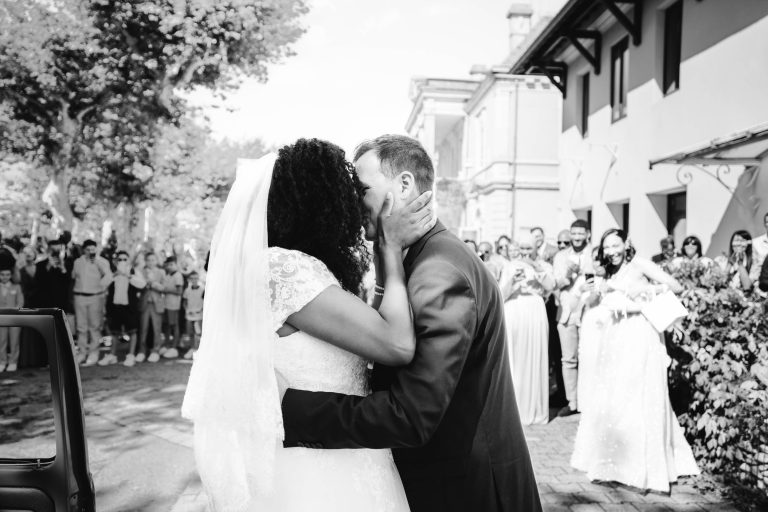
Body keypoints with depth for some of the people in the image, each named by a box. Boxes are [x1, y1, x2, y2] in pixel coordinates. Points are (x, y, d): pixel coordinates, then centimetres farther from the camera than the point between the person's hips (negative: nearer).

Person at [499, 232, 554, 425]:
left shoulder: (544, 266, 12)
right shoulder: (510, 266, 10)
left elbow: (550, 287, -7)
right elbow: (502, 295, 4)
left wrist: (538, 269, -18)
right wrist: (512, 279, -12)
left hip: (535, 314, 0)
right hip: (513, 314, 0)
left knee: (534, 361, 0)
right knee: (513, 362, 0)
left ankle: (534, 410, 9)